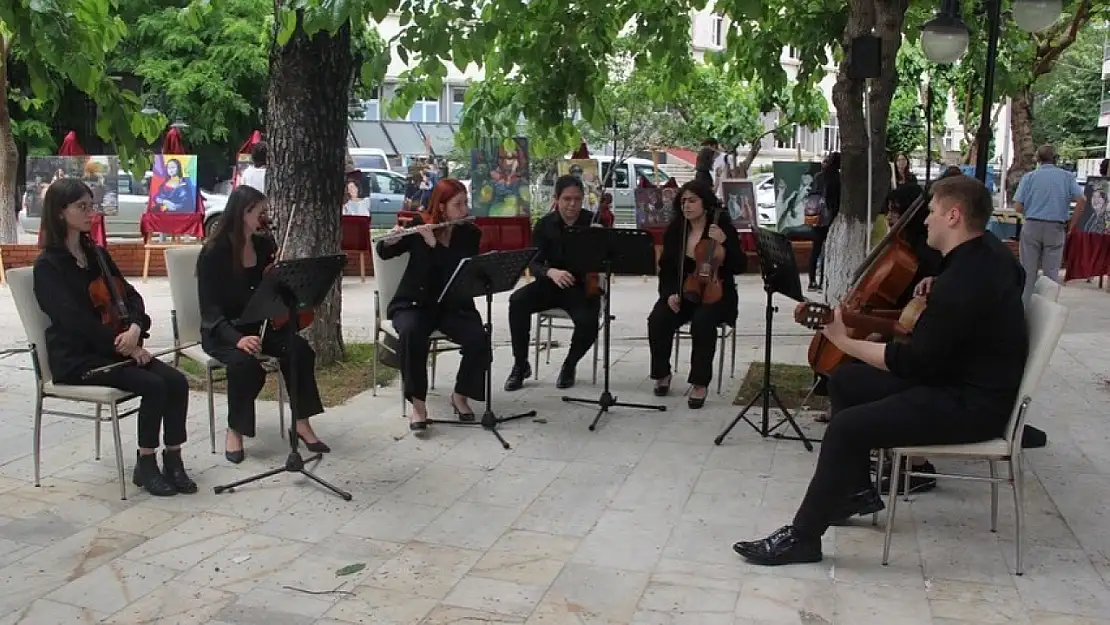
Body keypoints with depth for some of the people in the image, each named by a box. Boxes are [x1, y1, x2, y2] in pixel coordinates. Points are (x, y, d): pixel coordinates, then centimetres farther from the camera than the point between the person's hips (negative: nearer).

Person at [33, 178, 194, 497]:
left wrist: (135, 329, -14)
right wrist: (124, 344, -19)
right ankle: (145, 465, -10)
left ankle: (173, 460, -8)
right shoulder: (47, 266, -8)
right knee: (153, 385, -25)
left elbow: (130, 295, 7)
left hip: (112, 348, 7)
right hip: (75, 357, -6)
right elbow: (75, 320, -17)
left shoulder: (97, 254, 13)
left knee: (176, 381, -16)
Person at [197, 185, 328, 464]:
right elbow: (210, 308, -17)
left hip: (261, 323, 5)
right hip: (223, 331, -5)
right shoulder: (214, 252, -14)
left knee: (300, 350, -23)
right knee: (246, 363, -35)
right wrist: (236, 338, -33)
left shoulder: (265, 244, 2)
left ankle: (301, 422, -11)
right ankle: (235, 431, -13)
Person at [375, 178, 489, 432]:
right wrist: (390, 240, -24)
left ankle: (460, 395, 1)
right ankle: (418, 404, -23)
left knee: (479, 341, -25)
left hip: (453, 305, 1)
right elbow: (384, 253, 0)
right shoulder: (419, 225, -1)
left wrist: (434, 243, -26)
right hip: (414, 303, -1)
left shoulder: (470, 234, -1)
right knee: (412, 333, -35)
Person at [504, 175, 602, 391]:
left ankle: (569, 366, 2)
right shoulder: (545, 224, 1)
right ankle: (520, 365, -10)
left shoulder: (593, 222, -4)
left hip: (583, 286, -2)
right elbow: (534, 264, -6)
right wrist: (551, 272, -30)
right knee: (518, 301, -27)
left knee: (588, 323, -32)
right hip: (552, 284, 2)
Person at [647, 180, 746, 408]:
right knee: (657, 321, -25)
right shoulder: (674, 231, 4)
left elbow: (740, 267, -11)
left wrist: (724, 242, -25)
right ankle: (662, 373, -1)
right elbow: (666, 269, 9)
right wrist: (669, 293, -9)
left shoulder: (723, 228, -6)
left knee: (702, 323, -35)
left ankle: (700, 383, -20)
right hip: (682, 293, 3)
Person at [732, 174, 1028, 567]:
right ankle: (857, 490, 22)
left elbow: (912, 363, -26)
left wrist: (844, 340, -16)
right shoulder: (988, 248, 5)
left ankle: (802, 537, -12)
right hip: (966, 375, 11)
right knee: (845, 381, 13)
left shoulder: (963, 281, -27)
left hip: (973, 405, -11)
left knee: (847, 427, -23)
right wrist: (938, 293, 16)